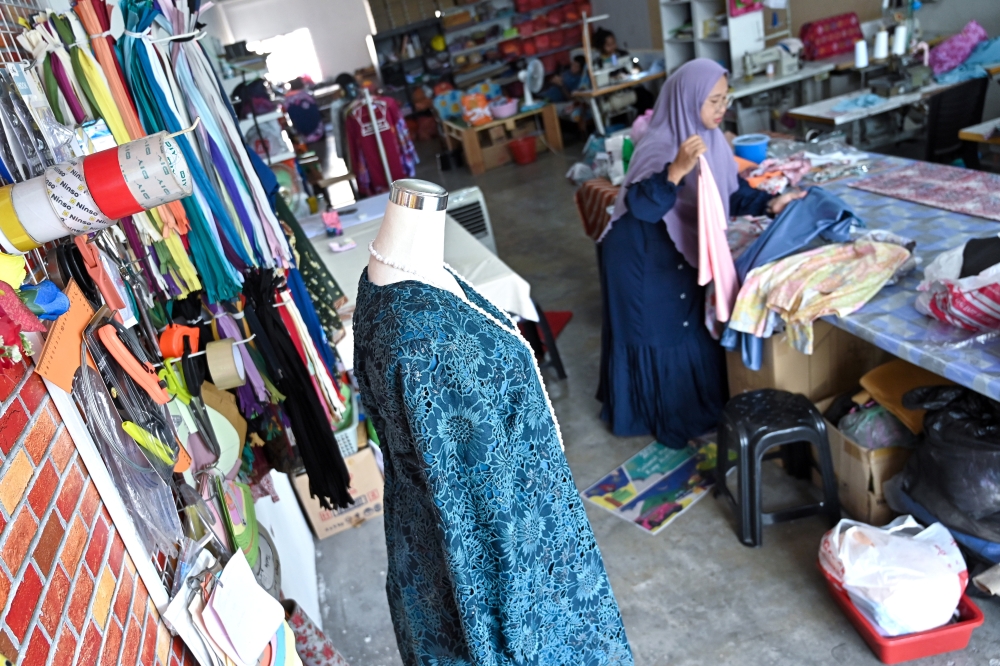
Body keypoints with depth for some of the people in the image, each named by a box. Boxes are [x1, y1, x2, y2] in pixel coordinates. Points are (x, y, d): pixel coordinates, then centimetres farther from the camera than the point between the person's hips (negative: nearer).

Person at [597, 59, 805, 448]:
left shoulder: (710, 139, 0)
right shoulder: (659, 147, -25)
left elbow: (732, 192, 6)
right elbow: (642, 206, -36)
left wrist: (771, 204, -9)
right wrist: (678, 170, -49)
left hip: (679, 249, 8)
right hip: (640, 255, -8)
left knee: (691, 323, 17)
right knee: (657, 332, 4)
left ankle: (696, 405, 36)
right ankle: (665, 416, 22)